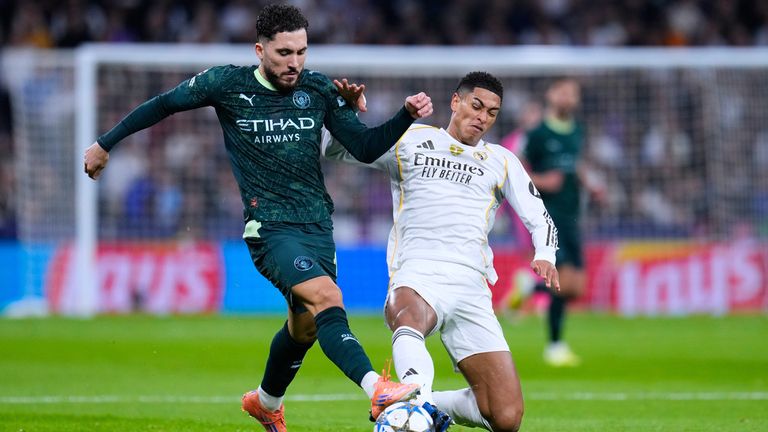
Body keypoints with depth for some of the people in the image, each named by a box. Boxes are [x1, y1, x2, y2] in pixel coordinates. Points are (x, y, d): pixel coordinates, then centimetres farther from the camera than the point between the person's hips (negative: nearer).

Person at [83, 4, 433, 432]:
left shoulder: (320, 90, 3)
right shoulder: (228, 84, -4)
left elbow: (365, 147, 4)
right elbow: (163, 105, 10)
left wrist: (407, 116, -13)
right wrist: (105, 144, 16)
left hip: (318, 226, 5)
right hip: (270, 228, -5)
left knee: (305, 327, 18)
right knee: (326, 297, -28)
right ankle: (377, 390, -42)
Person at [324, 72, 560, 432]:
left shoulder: (501, 161, 22)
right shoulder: (409, 142, 17)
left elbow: (539, 219, 18)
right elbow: (335, 147, 18)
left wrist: (544, 256, -5)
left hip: (470, 290, 3)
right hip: (416, 278, -3)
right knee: (408, 318, -44)